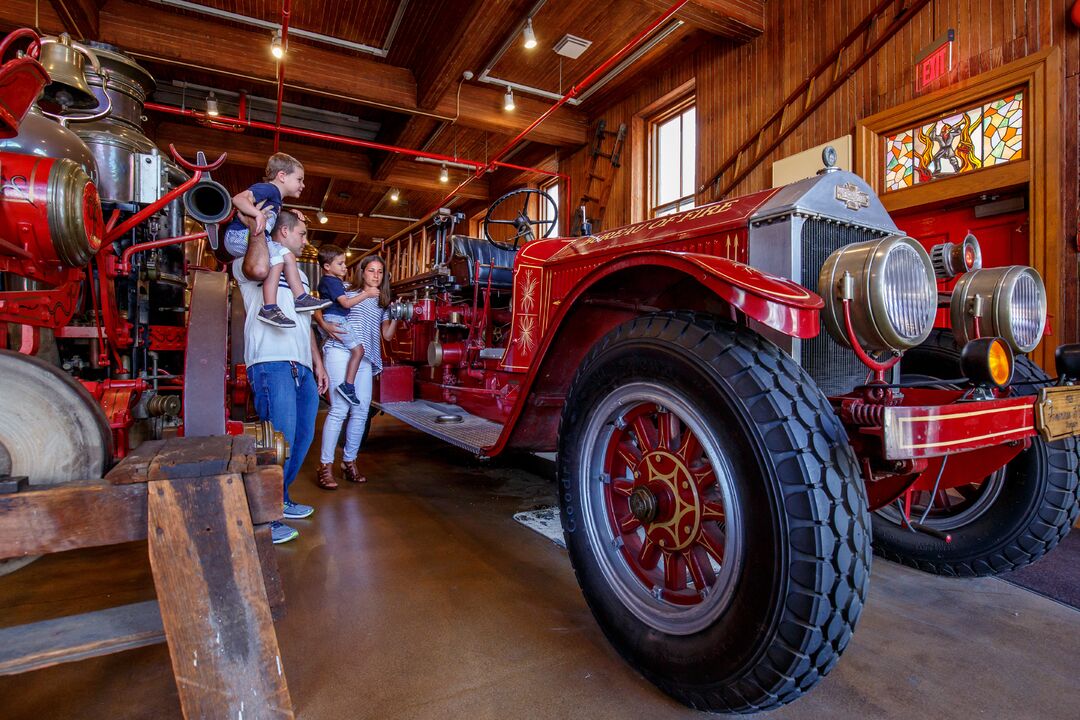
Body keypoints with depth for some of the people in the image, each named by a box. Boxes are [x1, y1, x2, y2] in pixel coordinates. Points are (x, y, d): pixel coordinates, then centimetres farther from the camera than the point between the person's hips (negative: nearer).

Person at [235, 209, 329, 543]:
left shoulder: (297, 273, 28)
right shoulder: (249, 264, 4)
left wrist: (318, 364, 21)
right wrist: (257, 228, -14)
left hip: (302, 366, 9)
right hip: (272, 364, -9)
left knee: (303, 436, 13)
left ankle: (280, 500, 29)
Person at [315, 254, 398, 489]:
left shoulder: (383, 303, 22)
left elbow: (387, 335, 17)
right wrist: (326, 326, -12)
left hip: (365, 360, 5)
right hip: (341, 352, -5)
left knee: (361, 411, 1)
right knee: (340, 409, -12)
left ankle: (349, 461, 14)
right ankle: (325, 466, -7)